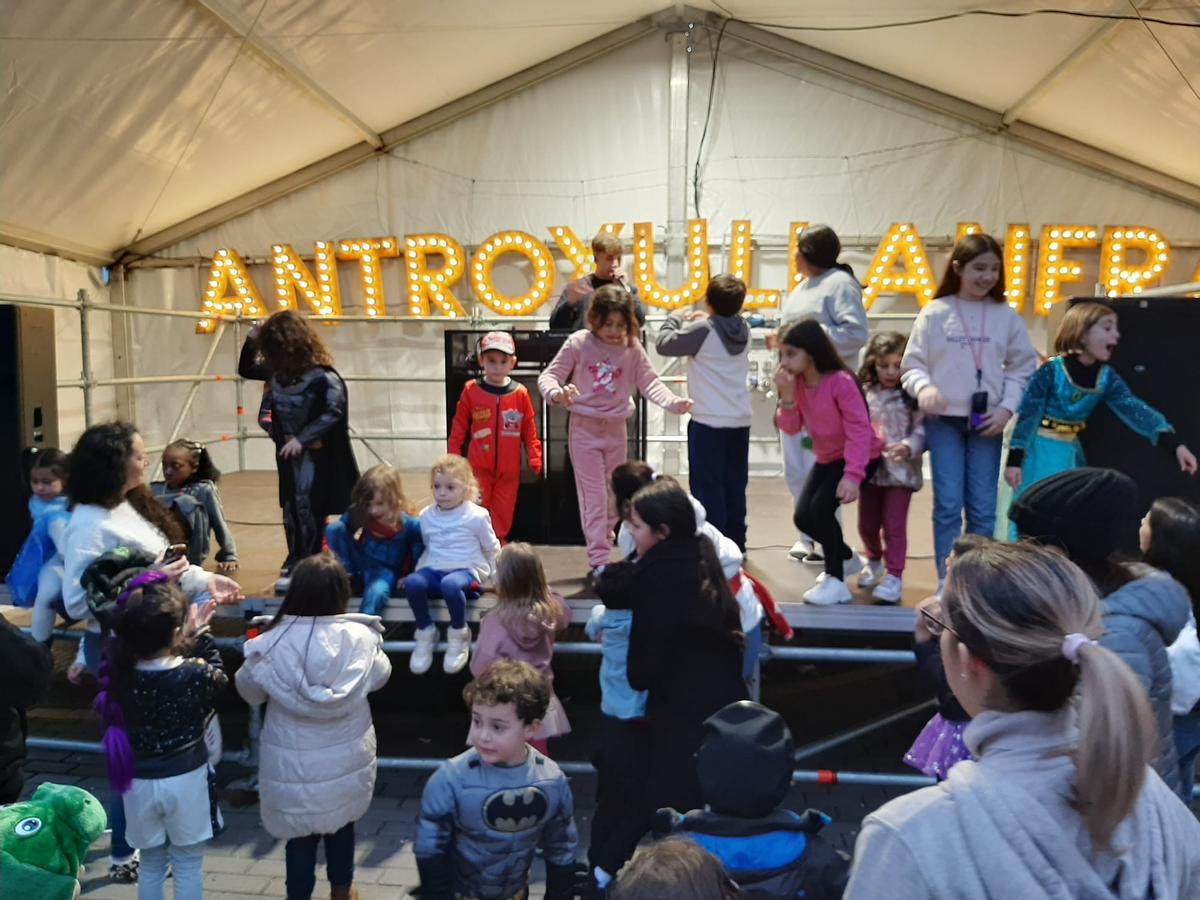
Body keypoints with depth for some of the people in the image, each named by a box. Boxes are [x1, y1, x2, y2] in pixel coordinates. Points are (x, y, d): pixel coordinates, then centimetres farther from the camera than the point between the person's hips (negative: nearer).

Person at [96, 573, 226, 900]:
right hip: (187, 780, -3)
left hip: (139, 782, 3)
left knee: (151, 865, 23)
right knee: (188, 867, 15)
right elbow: (218, 676, -2)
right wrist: (201, 635, 2)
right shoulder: (196, 675, -25)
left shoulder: (117, 672, -18)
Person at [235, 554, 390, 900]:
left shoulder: (273, 643, -19)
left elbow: (248, 691, 0)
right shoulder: (359, 638, -18)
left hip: (293, 762, -1)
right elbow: (380, 676, 3)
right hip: (346, 757, 2)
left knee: (300, 832, 19)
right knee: (342, 823, 25)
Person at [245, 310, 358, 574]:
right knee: (290, 505, 14)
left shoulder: (322, 376, -20)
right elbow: (246, 370, 16)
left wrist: (302, 438, -24)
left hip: (314, 454, -6)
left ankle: (310, 560, 13)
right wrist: (251, 342, -1)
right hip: (287, 451, 6)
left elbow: (333, 412, -22)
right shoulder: (277, 371, 1)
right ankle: (295, 557, 27)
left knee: (310, 506, 0)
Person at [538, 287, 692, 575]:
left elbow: (649, 382, -4)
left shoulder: (632, 348, -3)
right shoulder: (579, 343, -9)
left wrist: (673, 402, -22)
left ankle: (603, 548, 29)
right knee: (593, 495, -3)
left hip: (616, 429, 3)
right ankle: (599, 559, 1)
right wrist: (556, 394, -30)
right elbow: (549, 376, -7)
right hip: (584, 428, -3)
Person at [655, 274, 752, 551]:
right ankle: (735, 543, 19)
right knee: (735, 485, 13)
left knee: (707, 486, 0)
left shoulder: (702, 330, -12)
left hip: (708, 421, -6)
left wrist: (676, 318, 10)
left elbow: (663, 344, -6)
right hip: (740, 420, 6)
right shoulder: (743, 329, 7)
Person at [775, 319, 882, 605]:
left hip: (859, 458, -7)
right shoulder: (797, 383, -6)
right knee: (802, 517, 0)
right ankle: (844, 556, 29)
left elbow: (859, 429, -25)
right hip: (826, 458, 7)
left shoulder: (841, 382, -26)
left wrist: (853, 474, -32)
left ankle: (836, 581, -8)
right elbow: (790, 428, -6)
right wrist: (787, 397, -23)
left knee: (821, 507, -24)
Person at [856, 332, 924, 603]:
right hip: (870, 469, 4)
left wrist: (908, 447, -26)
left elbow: (921, 430, -10)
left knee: (894, 525, -3)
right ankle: (874, 561, 42)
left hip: (901, 470, -4)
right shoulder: (864, 393, 2)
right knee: (867, 524, 15)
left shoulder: (912, 396, -6)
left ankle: (894, 576, 9)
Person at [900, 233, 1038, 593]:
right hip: (944, 419, -2)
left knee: (983, 506, 5)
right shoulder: (935, 313, -2)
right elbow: (912, 364, 0)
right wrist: (924, 387, -20)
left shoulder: (1006, 316, 4)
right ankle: (946, 581, 8)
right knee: (948, 503, -2)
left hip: (987, 421, 2)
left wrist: (1007, 407, -4)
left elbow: (1023, 367, 8)